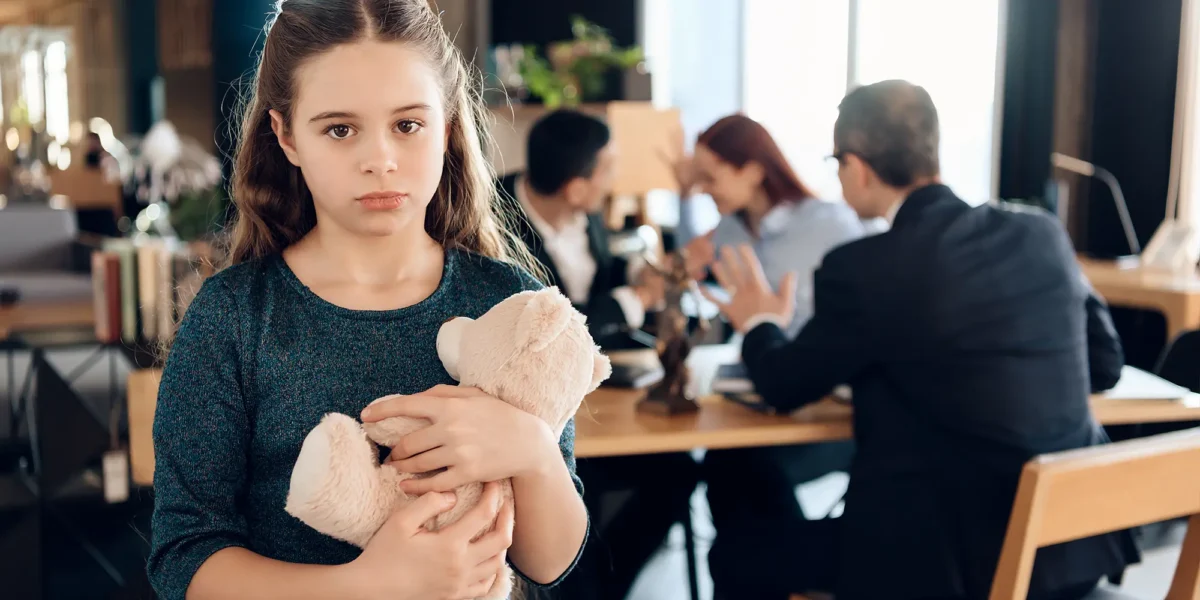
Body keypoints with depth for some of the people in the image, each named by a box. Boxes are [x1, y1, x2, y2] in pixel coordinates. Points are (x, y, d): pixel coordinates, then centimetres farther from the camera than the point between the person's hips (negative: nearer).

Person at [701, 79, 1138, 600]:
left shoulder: (861, 268, -15)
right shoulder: (1042, 234, 1)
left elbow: (785, 387, 0)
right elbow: (1104, 366, 12)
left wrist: (759, 324, 20)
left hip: (947, 556, -7)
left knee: (736, 555, 13)